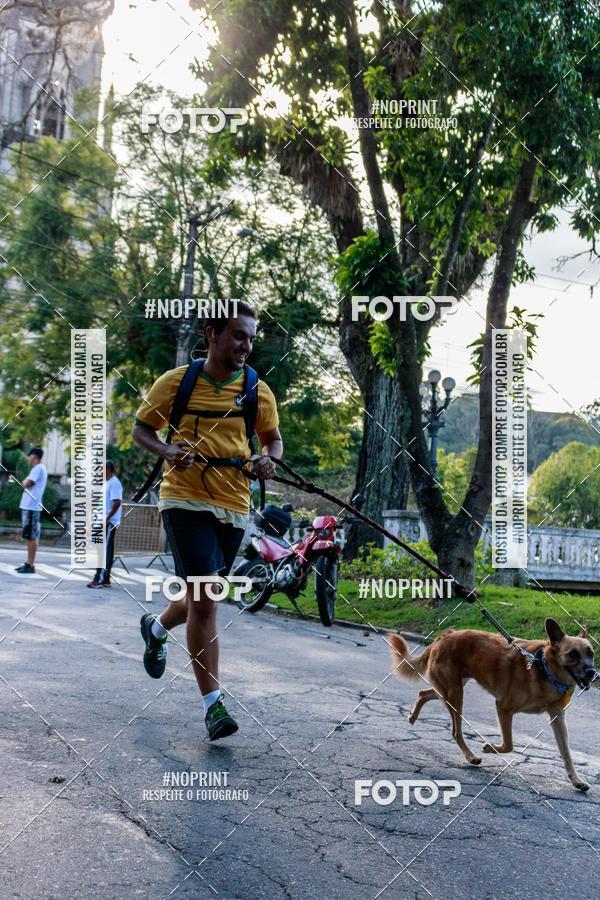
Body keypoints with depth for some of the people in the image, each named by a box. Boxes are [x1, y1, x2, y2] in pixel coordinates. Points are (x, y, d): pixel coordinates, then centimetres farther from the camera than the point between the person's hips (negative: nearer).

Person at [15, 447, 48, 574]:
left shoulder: (38, 469, -10)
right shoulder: (38, 469, 21)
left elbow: (26, 484, -15)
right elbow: (27, 485, 21)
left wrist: (25, 481, 4)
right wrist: (26, 482, 3)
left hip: (31, 507, -10)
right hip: (29, 506, 10)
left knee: (31, 537, -9)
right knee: (30, 537, 11)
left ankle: (30, 566, -8)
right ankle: (28, 563, 15)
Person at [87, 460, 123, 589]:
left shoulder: (114, 483, -13)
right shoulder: (107, 483, 18)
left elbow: (117, 502, -22)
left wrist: (107, 518, -22)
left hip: (109, 522, -10)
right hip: (104, 521, 10)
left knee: (105, 550, -9)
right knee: (106, 550, 10)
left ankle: (99, 579, -9)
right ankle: (105, 579, 13)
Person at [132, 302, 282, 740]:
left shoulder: (258, 390, 2)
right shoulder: (176, 382, -4)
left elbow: (273, 438, 16)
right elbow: (141, 428, 6)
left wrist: (268, 459, -7)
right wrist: (167, 451, -14)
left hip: (233, 506, 4)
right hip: (185, 500, -4)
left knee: (202, 598, 17)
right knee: (205, 599, -14)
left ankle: (156, 628, 51)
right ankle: (213, 703, -5)